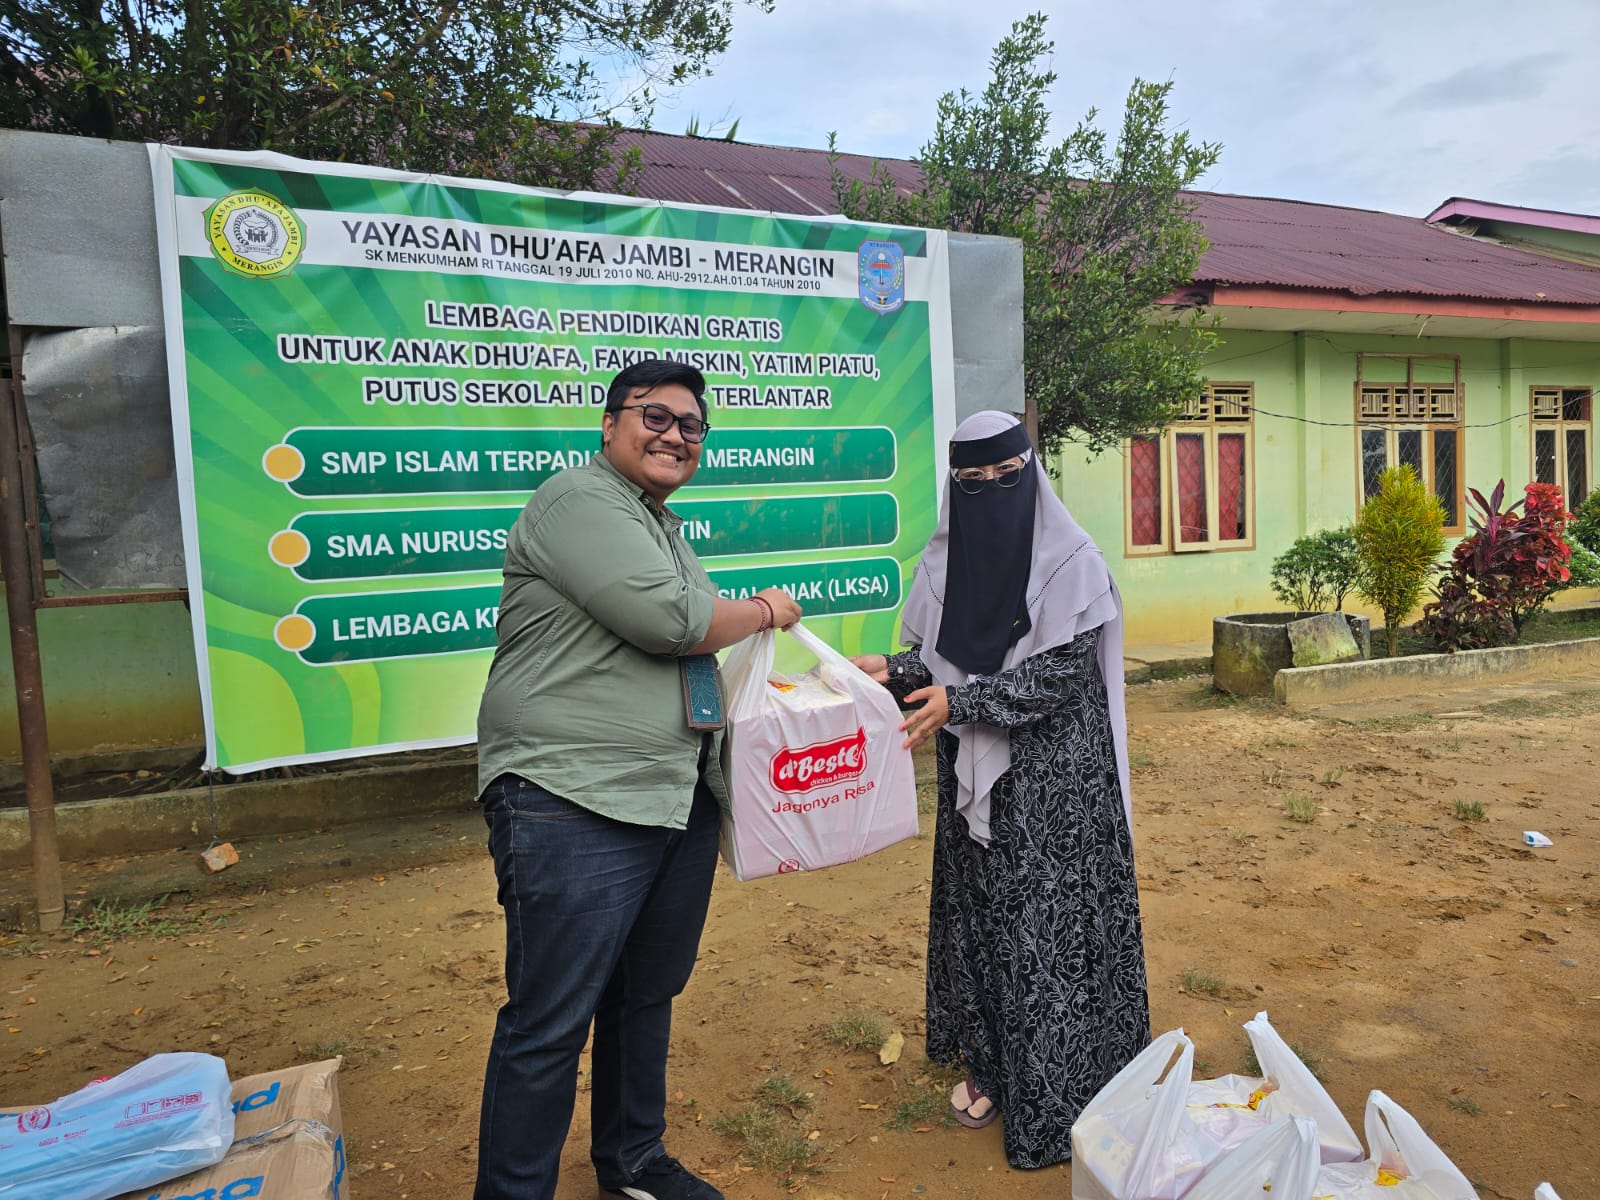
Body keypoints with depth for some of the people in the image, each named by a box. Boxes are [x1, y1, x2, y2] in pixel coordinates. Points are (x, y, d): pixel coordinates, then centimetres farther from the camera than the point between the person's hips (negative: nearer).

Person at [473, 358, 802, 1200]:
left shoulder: (662, 526, 20)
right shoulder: (579, 501, -9)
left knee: (648, 996, 21)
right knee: (551, 1025, 0)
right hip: (575, 808, -9)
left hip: (680, 803, 10)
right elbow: (669, 620, -20)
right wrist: (762, 612, -3)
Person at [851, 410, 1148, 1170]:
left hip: (1055, 775, -5)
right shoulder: (943, 561, 3)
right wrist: (892, 670, -16)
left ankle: (1059, 1090, 18)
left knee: (1049, 921, 1)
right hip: (974, 773, 5)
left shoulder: (1070, 562, -12)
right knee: (977, 912, 12)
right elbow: (931, 655, 6)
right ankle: (991, 1062, 31)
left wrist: (960, 700, -24)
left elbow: (1060, 676, -17)